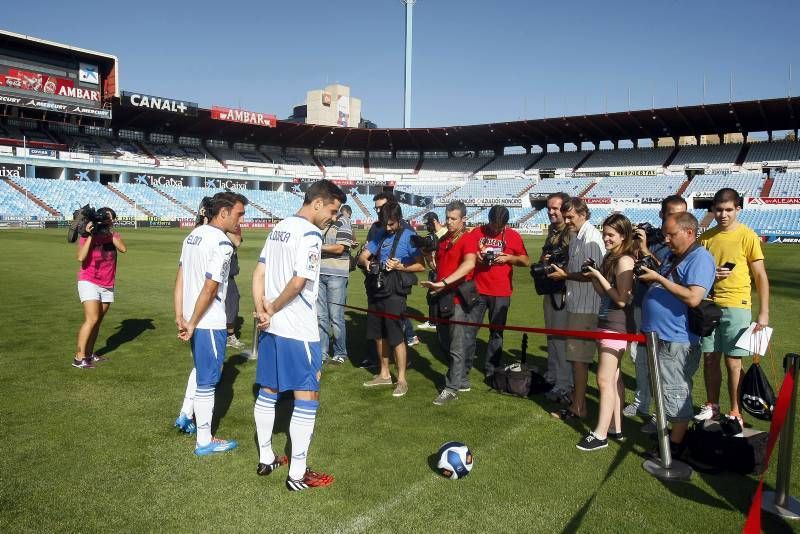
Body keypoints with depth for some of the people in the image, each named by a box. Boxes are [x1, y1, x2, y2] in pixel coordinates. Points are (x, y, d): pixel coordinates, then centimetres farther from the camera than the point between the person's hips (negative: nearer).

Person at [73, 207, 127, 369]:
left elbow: (123, 249, -16)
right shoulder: (87, 236, -8)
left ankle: (89, 354, 20)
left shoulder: (114, 235, 4)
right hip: (89, 282, -5)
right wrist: (90, 236, -24)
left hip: (108, 286, 5)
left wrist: (110, 232, -18)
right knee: (92, 319, -16)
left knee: (98, 321, 10)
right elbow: (81, 257, -22)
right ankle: (79, 358, -11)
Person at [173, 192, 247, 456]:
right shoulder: (222, 244, -19)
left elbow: (180, 279, 7)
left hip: (193, 319, 9)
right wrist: (192, 324, -14)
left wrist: (180, 317, 6)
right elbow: (210, 288, -22)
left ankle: (185, 416, 40)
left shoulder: (194, 235, 7)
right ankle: (204, 441, 18)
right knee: (207, 380, 5)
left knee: (200, 368, 30)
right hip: (210, 322, -8)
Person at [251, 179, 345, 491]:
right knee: (307, 396, 1)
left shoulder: (279, 228, 11)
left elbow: (258, 272, 9)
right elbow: (298, 283, -24)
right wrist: (274, 309, -9)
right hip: (297, 331, -9)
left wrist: (261, 310, -1)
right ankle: (298, 474, 9)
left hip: (270, 326, 9)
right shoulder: (310, 235, -16)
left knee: (268, 390, 17)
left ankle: (266, 459, 32)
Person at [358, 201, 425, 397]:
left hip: (394, 293, -6)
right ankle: (384, 374, 27)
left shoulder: (408, 236, -6)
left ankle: (401, 379, 7)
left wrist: (400, 266, -21)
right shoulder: (379, 234, 10)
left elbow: (421, 265, -8)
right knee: (379, 334, 14)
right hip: (376, 290, 6)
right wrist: (366, 262, -11)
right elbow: (362, 256, 12)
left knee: (396, 336, -4)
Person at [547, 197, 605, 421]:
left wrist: (565, 275, -13)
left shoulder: (591, 237, -16)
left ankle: (578, 407, 5)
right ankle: (577, 398, 28)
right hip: (575, 304, 10)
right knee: (576, 355, 16)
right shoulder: (575, 236, 14)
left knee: (579, 357, -3)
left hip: (585, 307, -10)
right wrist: (560, 269, 6)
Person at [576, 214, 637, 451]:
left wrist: (599, 276, -17)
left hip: (616, 327, -10)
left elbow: (621, 299, -19)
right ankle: (616, 428, 23)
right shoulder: (610, 258, 12)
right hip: (606, 324, 10)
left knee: (605, 380, -7)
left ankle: (600, 434, 0)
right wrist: (593, 277, -2)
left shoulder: (624, 261, -16)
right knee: (613, 378, 14)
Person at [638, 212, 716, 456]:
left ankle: (676, 445, 14)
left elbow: (693, 298, -26)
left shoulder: (700, 258, -14)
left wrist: (658, 278, -22)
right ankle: (675, 431, 33)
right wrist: (649, 275, 7)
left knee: (675, 391, 1)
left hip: (676, 340, -9)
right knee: (672, 390, 19)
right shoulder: (673, 257, 16)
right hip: (660, 336, 10)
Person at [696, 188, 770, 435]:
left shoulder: (747, 236, -5)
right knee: (710, 359, 10)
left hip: (736, 307, -4)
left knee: (733, 362, 1)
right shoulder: (706, 237, 7)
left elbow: (761, 276, -5)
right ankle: (712, 406, 25)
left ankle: (735, 413, 14)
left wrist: (763, 313, -9)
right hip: (708, 305, 4)